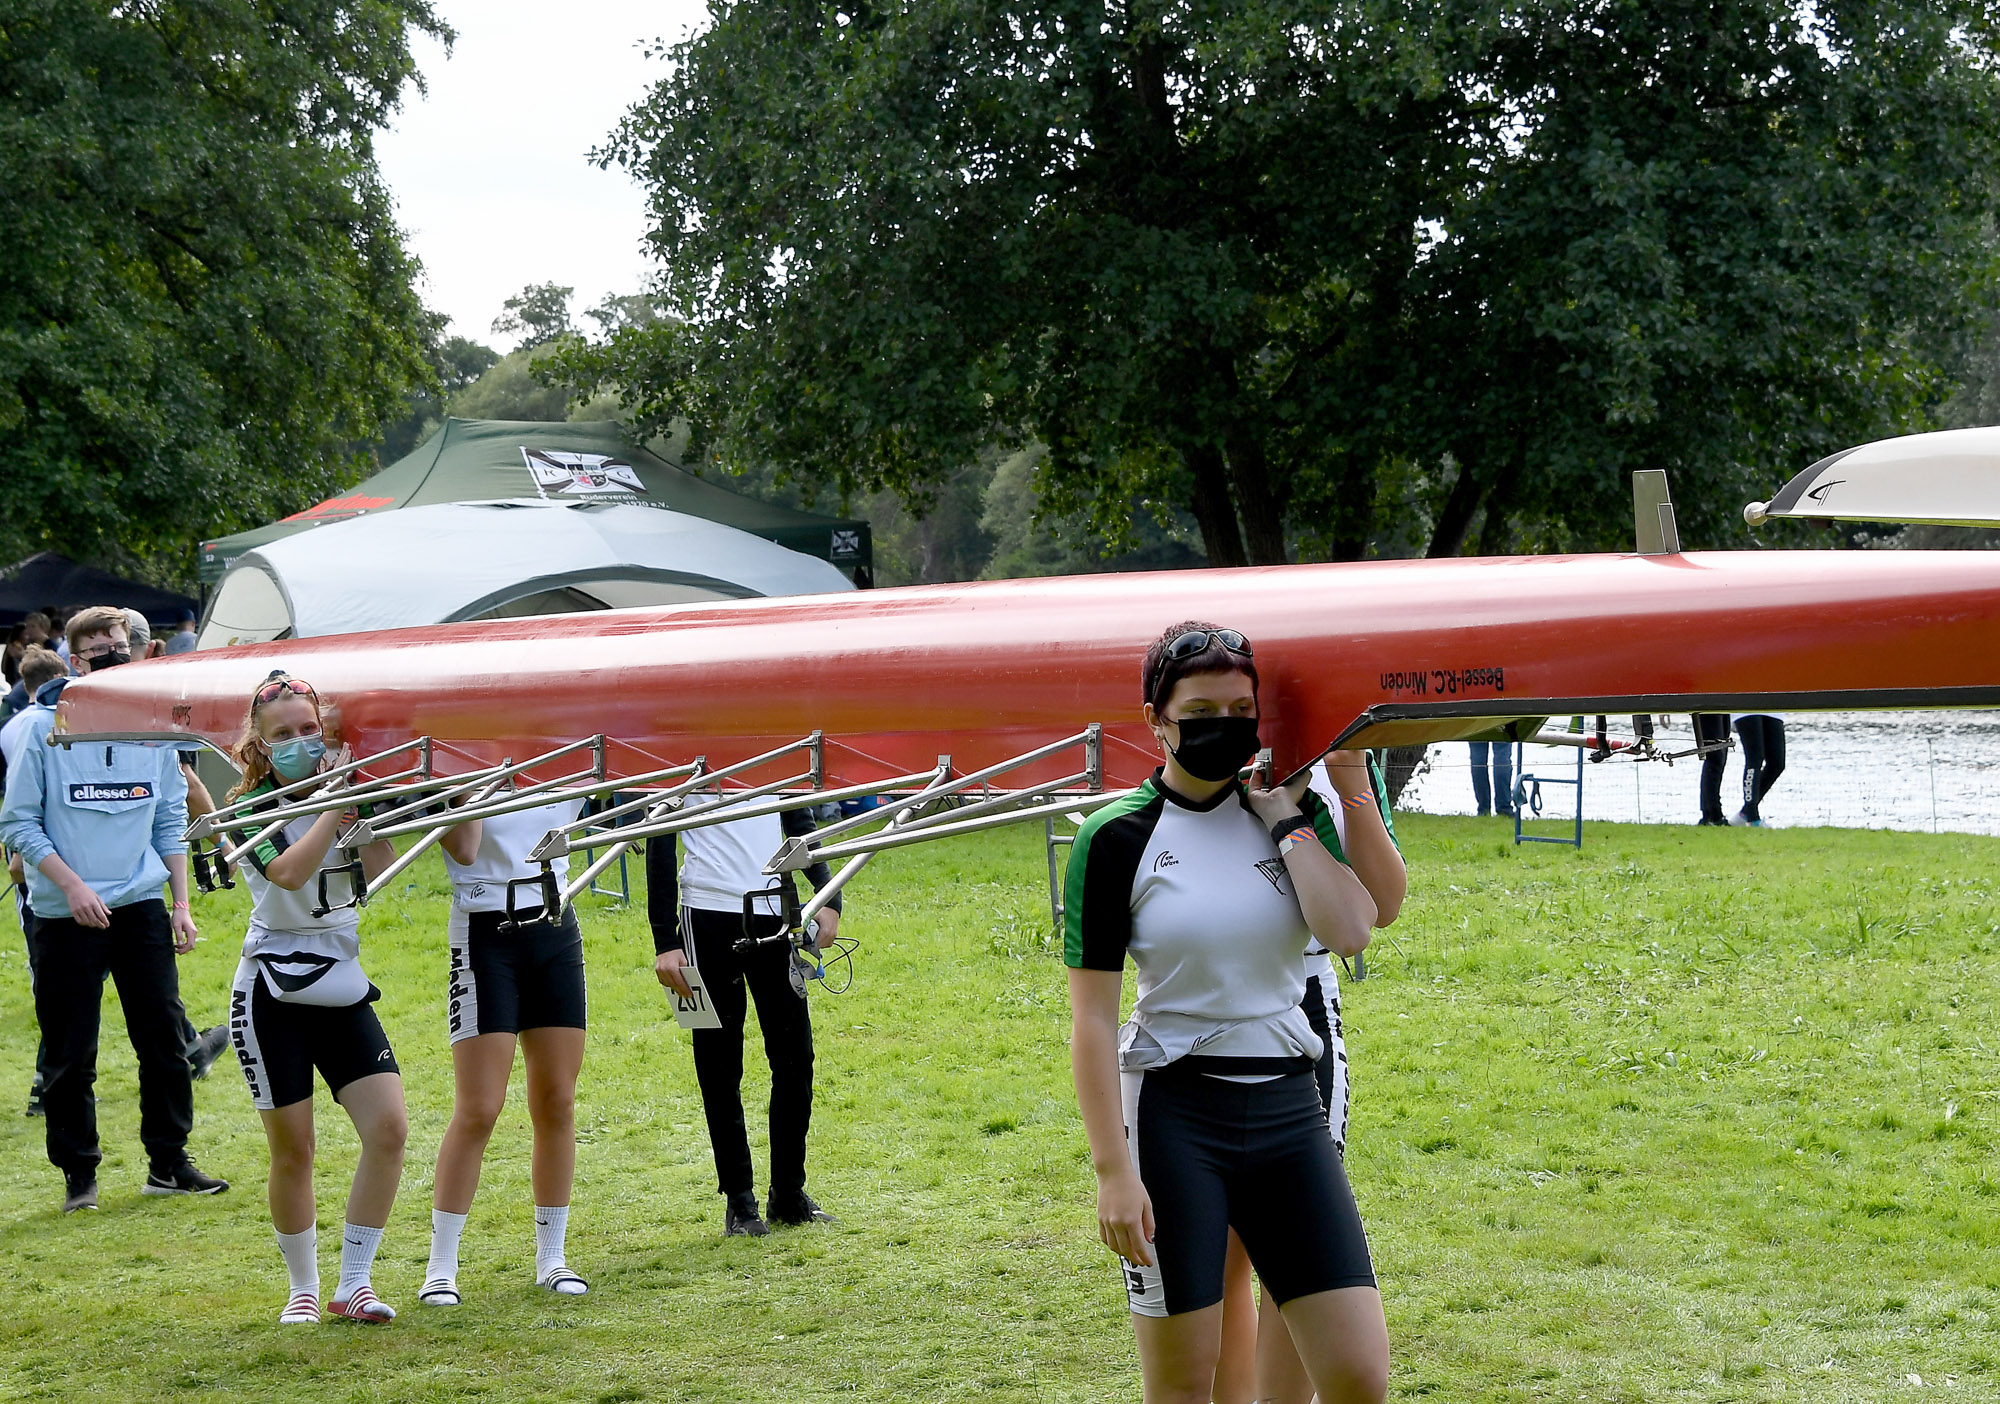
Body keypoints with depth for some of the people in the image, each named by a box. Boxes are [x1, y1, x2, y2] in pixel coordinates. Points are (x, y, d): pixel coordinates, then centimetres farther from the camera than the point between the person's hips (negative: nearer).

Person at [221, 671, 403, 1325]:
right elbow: (291, 871, -26)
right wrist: (337, 806, -23)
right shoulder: (251, 808, -6)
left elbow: (381, 869, -13)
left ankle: (354, 1284, 1)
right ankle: (304, 1290, 20)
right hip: (272, 994, -4)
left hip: (342, 987, 4)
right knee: (293, 1150, 2)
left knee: (389, 1128, -9)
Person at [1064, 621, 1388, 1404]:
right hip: (1173, 1113, -3)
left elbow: (1351, 931, -12)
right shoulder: (1118, 838, -5)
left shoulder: (1292, 812, 6)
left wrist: (1287, 821, -7)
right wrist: (1114, 1170, -12)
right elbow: (1091, 1018, -7)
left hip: (1287, 1111, 4)